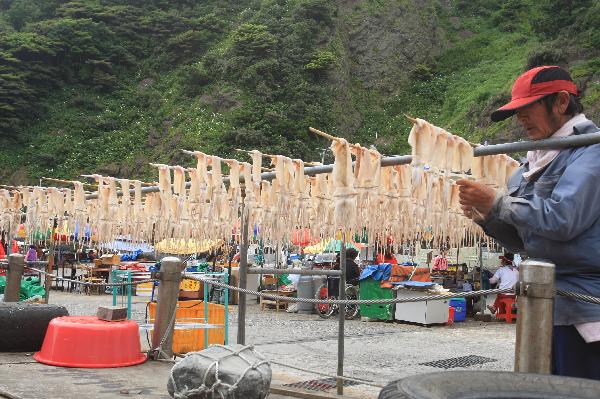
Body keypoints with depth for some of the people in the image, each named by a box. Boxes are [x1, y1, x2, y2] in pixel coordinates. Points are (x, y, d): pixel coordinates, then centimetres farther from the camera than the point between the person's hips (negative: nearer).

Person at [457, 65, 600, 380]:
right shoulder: (534, 164, 14)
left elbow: (562, 219, -25)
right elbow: (521, 241, 17)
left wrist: (497, 202, -15)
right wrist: (485, 216, -1)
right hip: (543, 306, 8)